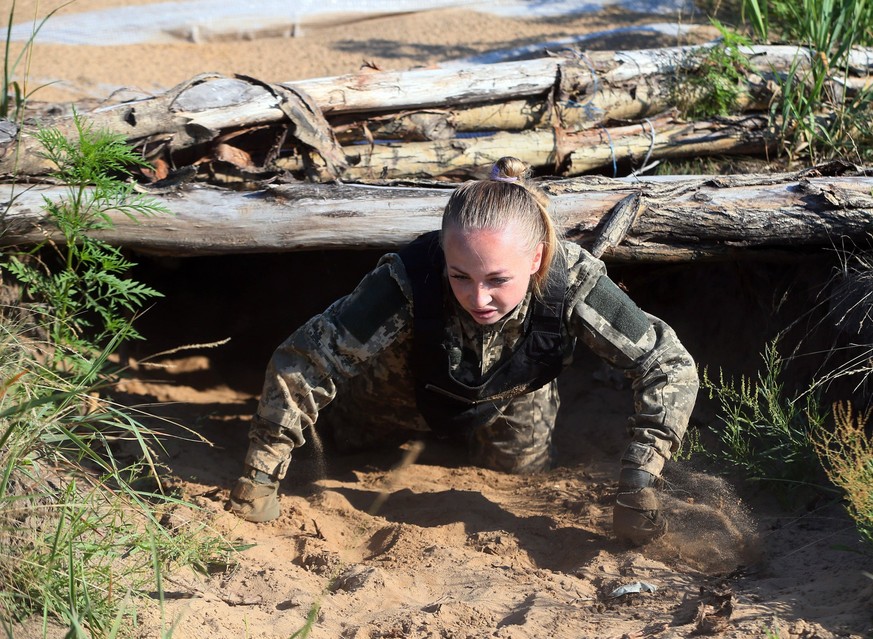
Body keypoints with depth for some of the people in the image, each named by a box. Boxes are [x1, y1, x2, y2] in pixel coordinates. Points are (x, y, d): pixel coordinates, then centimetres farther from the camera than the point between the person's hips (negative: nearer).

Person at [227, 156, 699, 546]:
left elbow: (672, 369, -36)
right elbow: (301, 363, -40)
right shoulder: (410, 281, -47)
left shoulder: (573, 285, -43)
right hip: (410, 386, 0)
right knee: (344, 429, 24)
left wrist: (637, 487, -43)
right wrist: (259, 482, -40)